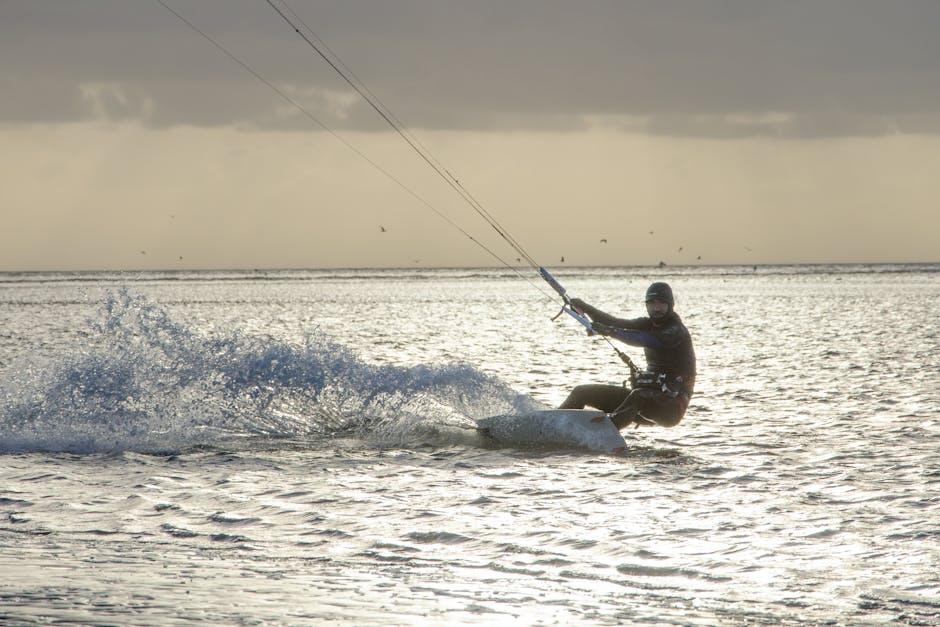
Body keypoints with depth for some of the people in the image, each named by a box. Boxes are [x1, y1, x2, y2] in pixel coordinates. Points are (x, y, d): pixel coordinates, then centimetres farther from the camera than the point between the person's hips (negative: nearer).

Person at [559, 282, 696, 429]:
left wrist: (610, 331, -41)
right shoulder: (650, 325, 11)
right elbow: (617, 323, 0)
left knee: (638, 397, -43)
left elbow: (644, 340, -30)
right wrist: (585, 308, -13)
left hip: (672, 407, -9)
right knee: (581, 393, 5)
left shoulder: (677, 331, -13)